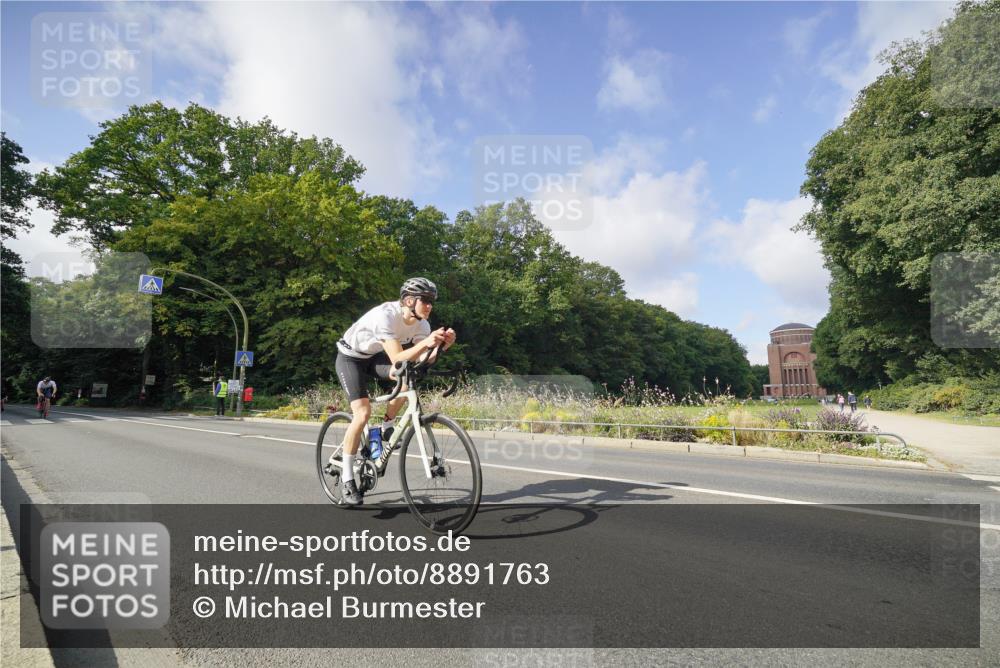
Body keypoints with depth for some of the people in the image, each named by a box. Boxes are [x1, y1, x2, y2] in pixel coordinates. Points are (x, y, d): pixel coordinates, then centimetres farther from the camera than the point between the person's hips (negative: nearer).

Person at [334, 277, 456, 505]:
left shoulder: (421, 323, -14)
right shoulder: (386, 315, -35)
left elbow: (425, 360, -19)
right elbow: (397, 359, -42)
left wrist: (442, 345, -37)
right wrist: (426, 342, -52)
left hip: (373, 356, 6)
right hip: (350, 358, -6)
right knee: (363, 413, -19)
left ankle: (386, 427, 0)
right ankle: (346, 476, -4)